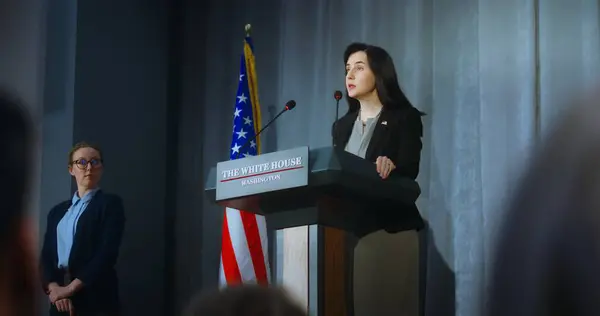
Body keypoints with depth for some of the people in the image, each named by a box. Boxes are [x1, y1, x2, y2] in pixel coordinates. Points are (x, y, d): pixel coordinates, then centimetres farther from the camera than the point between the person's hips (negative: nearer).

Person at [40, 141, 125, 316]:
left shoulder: (110, 203, 3)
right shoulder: (57, 211, 19)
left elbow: (108, 252, -9)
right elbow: (47, 255, 9)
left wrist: (71, 288, -14)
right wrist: (53, 288, -11)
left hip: (95, 299, -4)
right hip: (61, 301, 5)